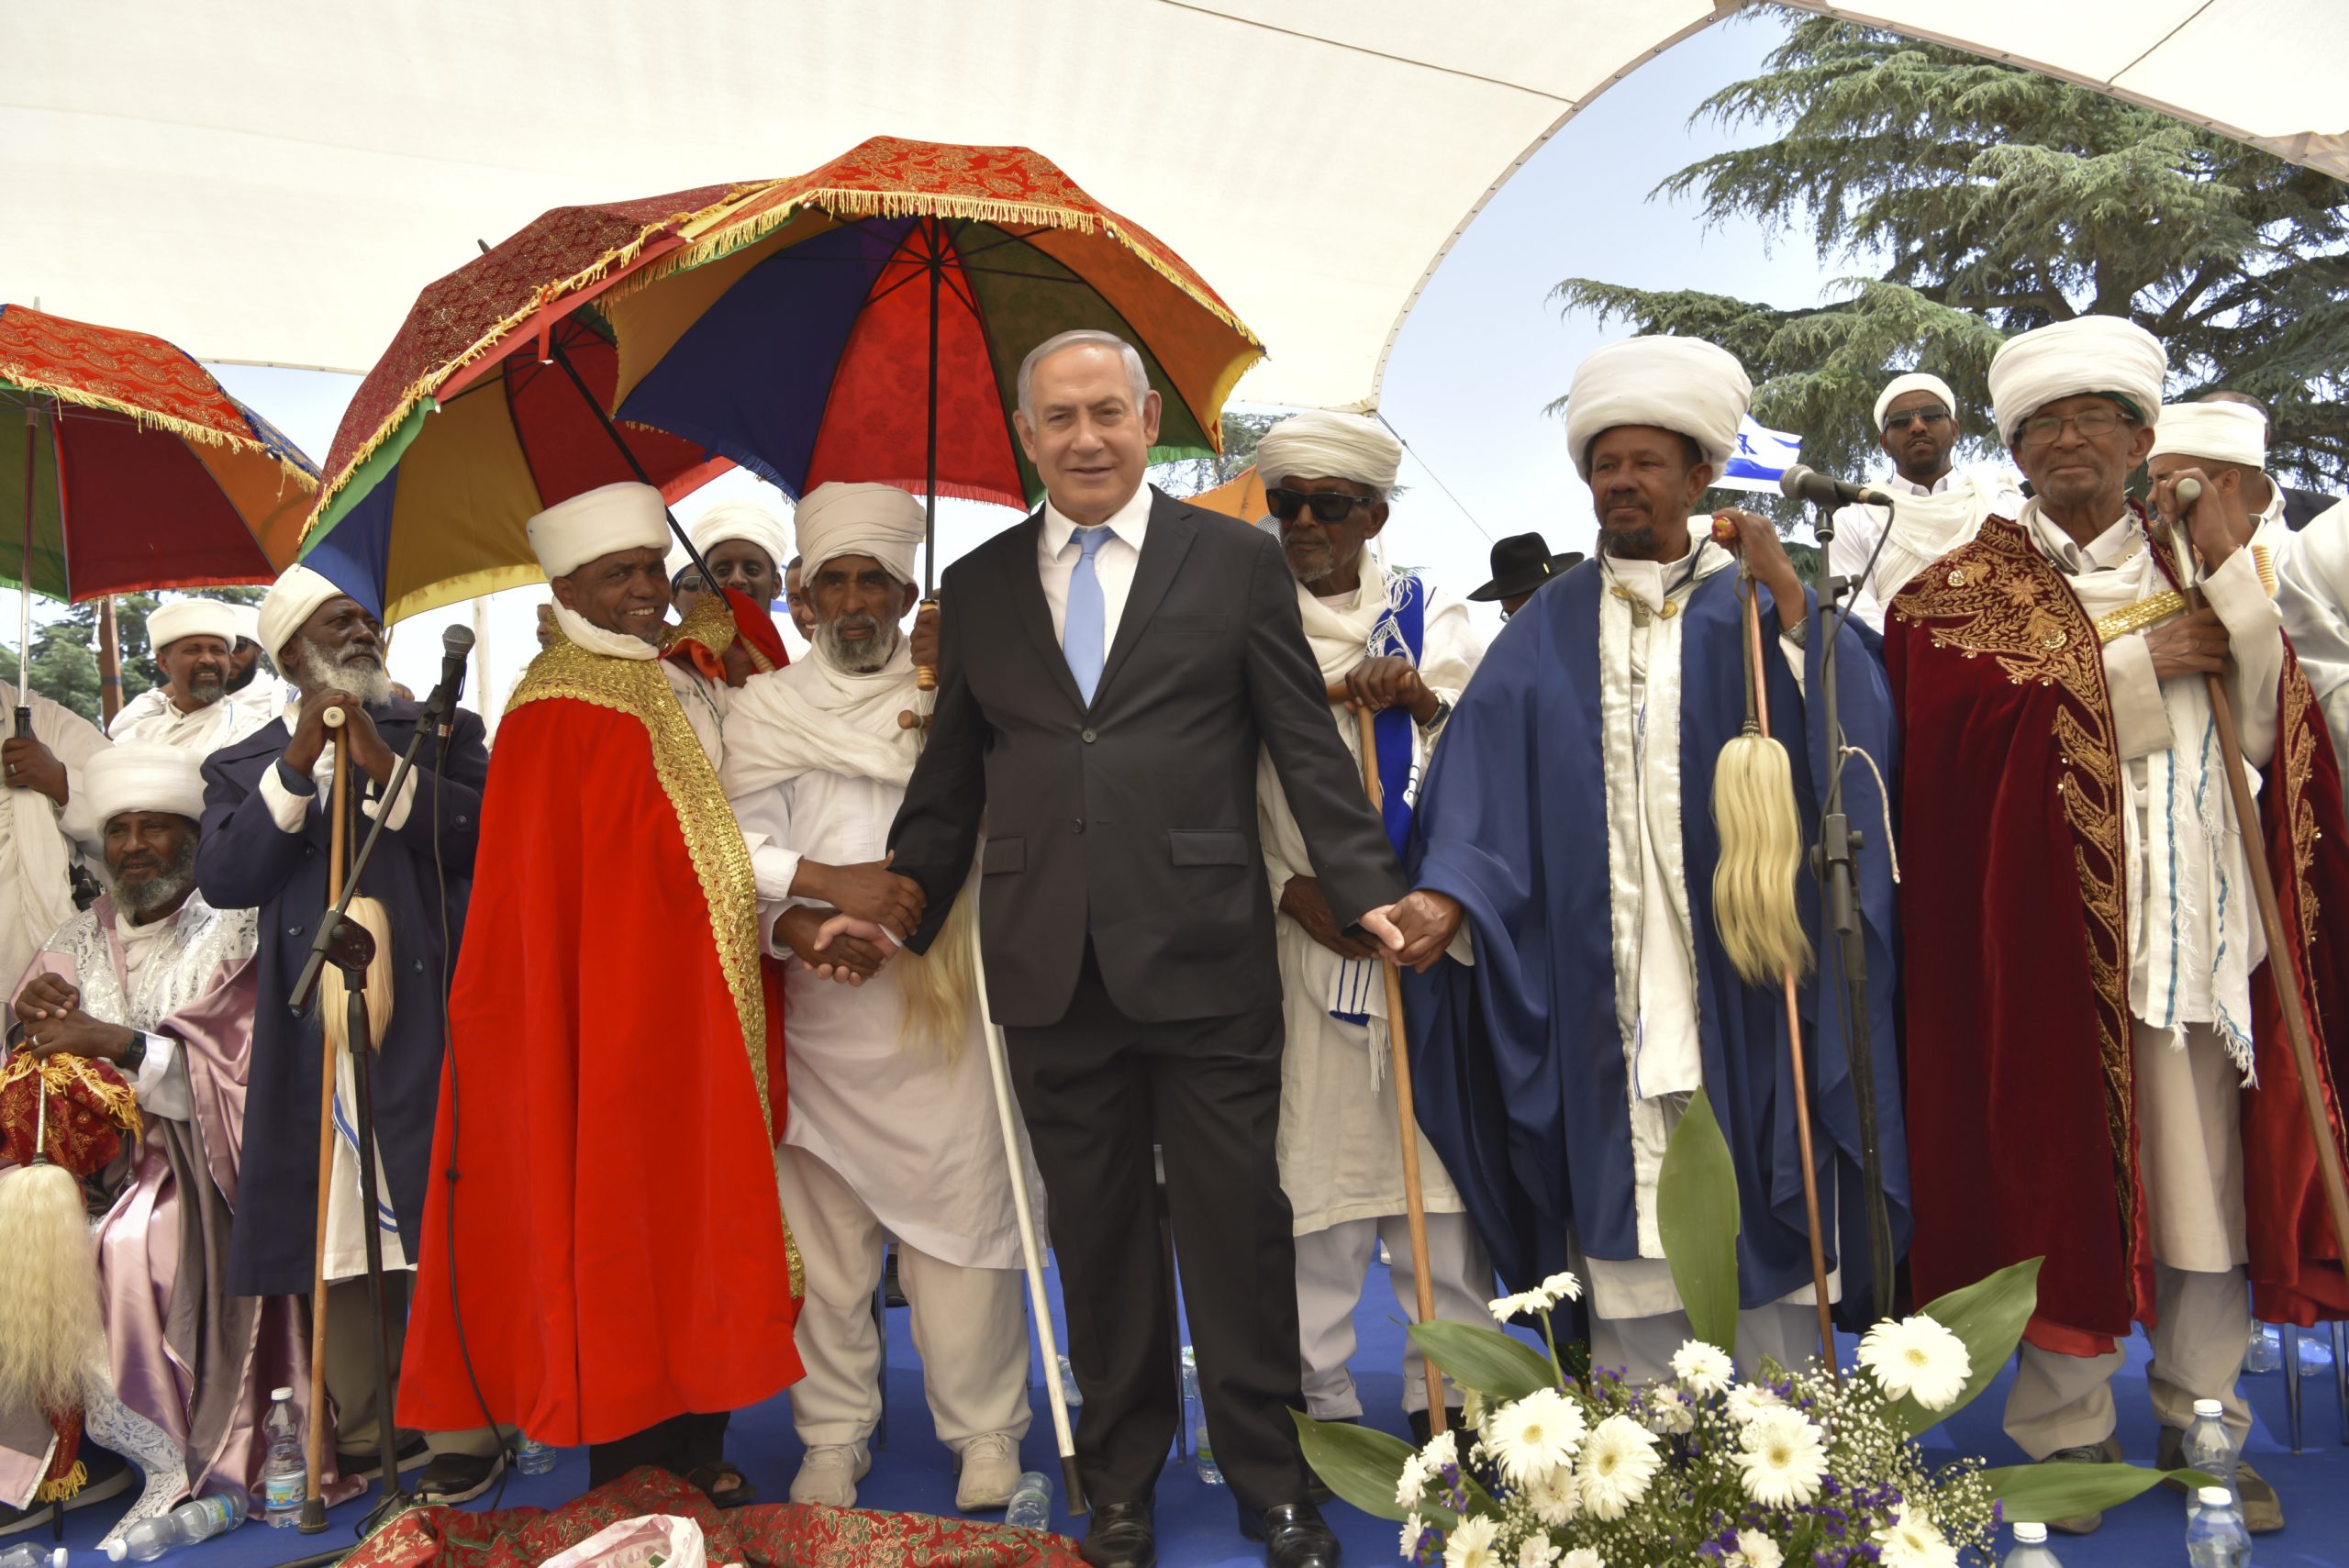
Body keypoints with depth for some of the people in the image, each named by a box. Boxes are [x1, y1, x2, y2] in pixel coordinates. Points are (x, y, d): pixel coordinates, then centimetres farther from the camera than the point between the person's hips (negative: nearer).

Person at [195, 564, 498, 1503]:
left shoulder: (441, 734, 11)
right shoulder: (246, 765, 14)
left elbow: (483, 840, -4)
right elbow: (222, 878, -2)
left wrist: (383, 765, -12)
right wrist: (298, 766, -9)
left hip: (427, 1016, -2)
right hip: (315, 1029, 2)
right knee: (336, 1236, 6)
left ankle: (463, 1433, 7)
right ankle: (361, 1432, 20)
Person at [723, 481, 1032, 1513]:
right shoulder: (764, 709, 11)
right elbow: (742, 846, 0)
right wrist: (823, 894, -17)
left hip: (942, 1002, -1)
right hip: (814, 1011, 1)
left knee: (960, 1218, 1)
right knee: (823, 1231, 7)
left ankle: (984, 1434, 17)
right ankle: (834, 1437, 23)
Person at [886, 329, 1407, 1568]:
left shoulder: (1238, 560, 4)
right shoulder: (978, 586, 12)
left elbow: (1307, 748, 1)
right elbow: (951, 777, 15)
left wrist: (1366, 893, -7)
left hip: (1203, 954, -2)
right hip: (1048, 967, 3)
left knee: (1237, 1222, 6)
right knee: (1096, 1232, 13)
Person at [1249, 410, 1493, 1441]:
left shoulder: (1434, 619, 11)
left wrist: (1423, 702, -19)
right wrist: (1289, 889, -9)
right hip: (1299, 935, 0)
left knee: (1439, 1158, 2)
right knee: (1309, 1165, 1)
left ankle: (1445, 1393, 17)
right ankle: (1322, 1396, 16)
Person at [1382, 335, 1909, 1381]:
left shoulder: (1756, 610, 7)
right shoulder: (1550, 630, 10)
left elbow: (1855, 736, -8)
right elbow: (1483, 776, 0)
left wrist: (1789, 601, -15)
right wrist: (1446, 894, -15)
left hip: (1740, 984, 0)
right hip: (1601, 993, 1)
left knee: (1759, 1229, 4)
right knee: (1624, 1227, 3)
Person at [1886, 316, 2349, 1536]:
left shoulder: (2196, 568, 15)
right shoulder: (1961, 593, 5)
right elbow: (1965, 741, -12)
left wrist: (2230, 573, -6)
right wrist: (2137, 668, -10)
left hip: (2198, 925, 3)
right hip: (2048, 932, -3)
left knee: (2205, 1181, 7)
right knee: (2064, 1175, 1)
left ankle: (2203, 1425, 23)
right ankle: (2066, 1433, 16)